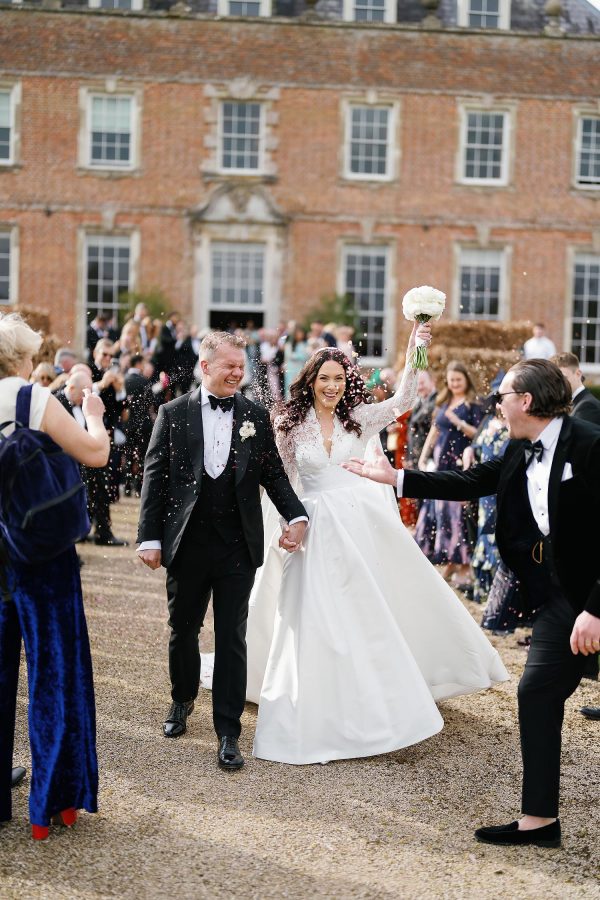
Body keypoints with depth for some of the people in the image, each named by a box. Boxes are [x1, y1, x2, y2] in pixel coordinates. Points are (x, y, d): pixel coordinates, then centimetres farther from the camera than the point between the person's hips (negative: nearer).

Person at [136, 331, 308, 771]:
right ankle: (183, 700, 41)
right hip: (186, 545, 0)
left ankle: (228, 732, 8)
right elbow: (155, 477, 0)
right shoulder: (173, 413, 0)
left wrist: (296, 516, -8)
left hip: (238, 548, 0)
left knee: (232, 638, 1)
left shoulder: (257, 416, 4)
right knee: (183, 631, 16)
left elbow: (274, 473, 7)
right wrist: (150, 537, -5)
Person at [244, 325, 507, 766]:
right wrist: (284, 525, -5)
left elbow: (402, 401, -12)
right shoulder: (290, 425, -1)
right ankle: (323, 709, 11)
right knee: (317, 621, -1)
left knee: (373, 612, 10)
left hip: (362, 526, 2)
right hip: (316, 530, -2)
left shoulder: (357, 418, 1)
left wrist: (414, 354, -22)